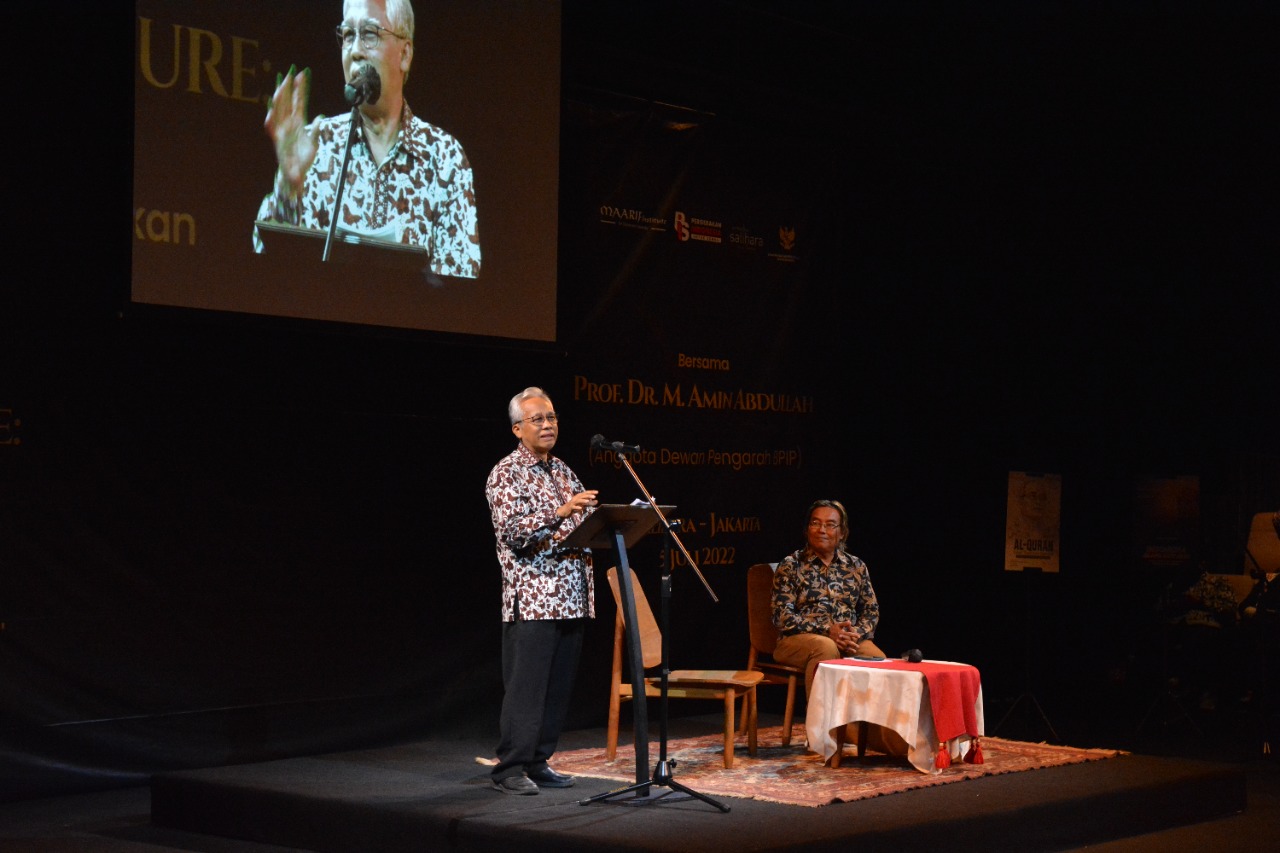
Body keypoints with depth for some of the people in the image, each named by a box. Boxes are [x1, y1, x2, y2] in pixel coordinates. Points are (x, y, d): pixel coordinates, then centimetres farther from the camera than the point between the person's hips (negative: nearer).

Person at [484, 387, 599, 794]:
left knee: (558, 686, 7)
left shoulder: (563, 471, 18)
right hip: (532, 598, -7)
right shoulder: (506, 473, -5)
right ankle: (510, 768, -1)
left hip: (571, 596, 7)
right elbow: (512, 532, -17)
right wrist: (560, 513, -28)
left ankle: (537, 761, 15)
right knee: (525, 685, -7)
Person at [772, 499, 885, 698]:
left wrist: (857, 633, -8)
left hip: (850, 639, 3)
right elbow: (782, 616, -4)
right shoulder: (791, 566, 6)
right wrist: (827, 631, -15)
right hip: (799, 638, -3)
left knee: (878, 659, -29)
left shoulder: (856, 566, 18)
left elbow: (872, 611, 16)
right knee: (826, 647, -38)